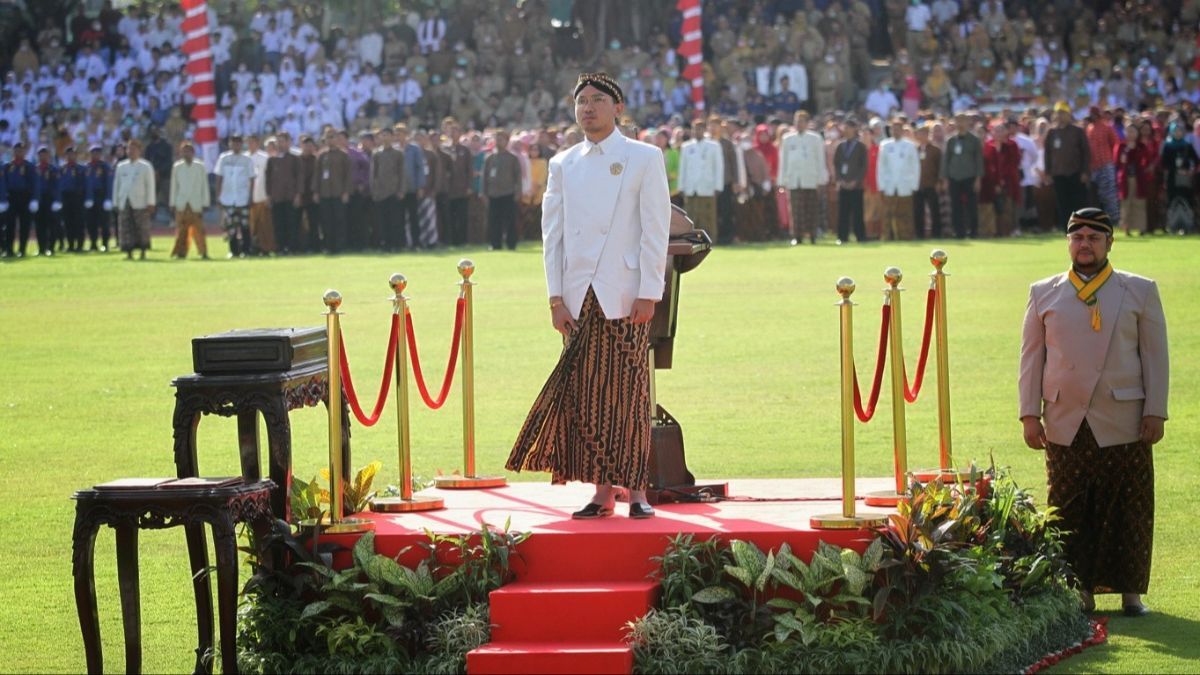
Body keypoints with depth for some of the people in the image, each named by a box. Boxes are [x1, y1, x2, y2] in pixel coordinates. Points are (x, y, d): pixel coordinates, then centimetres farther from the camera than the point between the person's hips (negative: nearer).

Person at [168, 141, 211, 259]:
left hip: (196, 205, -1)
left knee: (199, 230, -5)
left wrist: (204, 205, 2)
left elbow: (204, 187, 5)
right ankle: (181, 252, 5)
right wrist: (172, 205, 8)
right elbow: (174, 187, 10)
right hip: (181, 205, 1)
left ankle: (203, 252, 2)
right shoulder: (177, 167, 7)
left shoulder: (200, 167, 4)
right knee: (181, 231, 0)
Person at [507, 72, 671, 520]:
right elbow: (552, 232, 11)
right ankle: (602, 491, 7)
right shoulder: (564, 164, 12)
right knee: (586, 395, 2)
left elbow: (655, 229, -2)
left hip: (625, 296, -3)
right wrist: (556, 297, 2)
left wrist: (648, 294, -10)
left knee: (629, 393, -3)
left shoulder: (644, 159, 2)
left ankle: (636, 490, 2)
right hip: (579, 298, 4)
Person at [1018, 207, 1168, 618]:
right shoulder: (1044, 294, 10)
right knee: (1070, 514, 2)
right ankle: (1080, 590, 9)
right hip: (1065, 426, 1)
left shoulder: (1140, 292, 7)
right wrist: (1030, 414, 2)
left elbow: (1155, 355, 5)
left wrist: (1155, 412, -2)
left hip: (1123, 425, -1)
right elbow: (1031, 357, 9)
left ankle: (1130, 591, 9)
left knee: (1129, 512, 1)